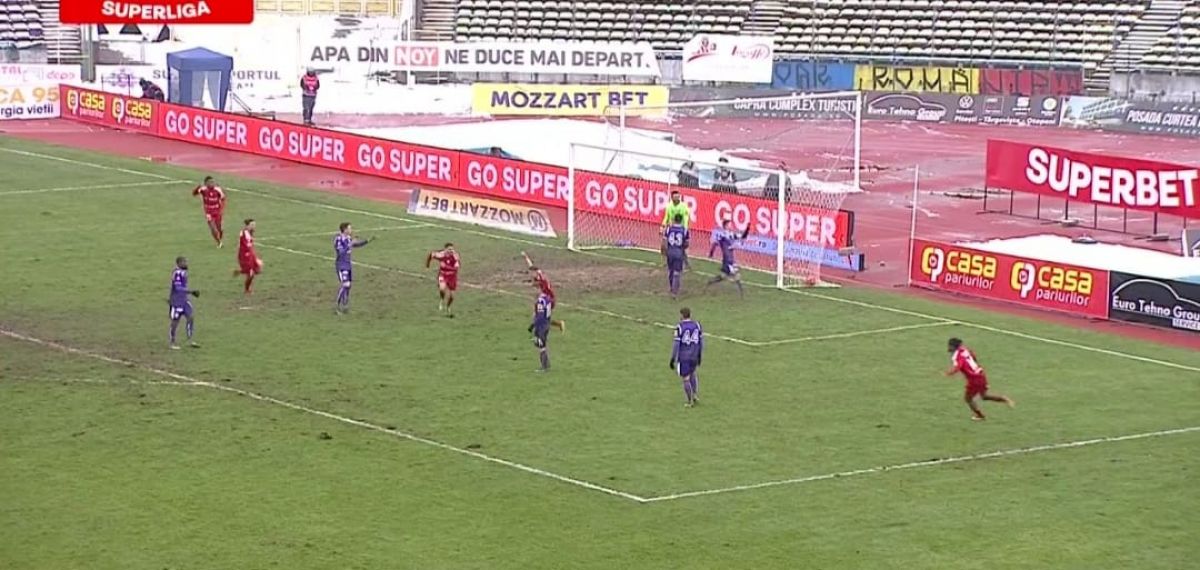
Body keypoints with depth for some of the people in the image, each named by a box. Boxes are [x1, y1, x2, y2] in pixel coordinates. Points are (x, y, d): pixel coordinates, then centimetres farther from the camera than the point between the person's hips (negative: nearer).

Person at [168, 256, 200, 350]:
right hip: (177, 301, -9)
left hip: (184, 300, 9)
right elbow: (178, 288, -28)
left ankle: (189, 340, 15)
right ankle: (172, 343, 15)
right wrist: (191, 291, -26)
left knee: (190, 318, 6)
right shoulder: (177, 273, -22)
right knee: (175, 321, 3)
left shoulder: (183, 272, 8)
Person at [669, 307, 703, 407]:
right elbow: (701, 342, 6)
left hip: (683, 357, -4)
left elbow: (676, 344, -14)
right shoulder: (697, 325, 1)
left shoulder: (679, 327, -13)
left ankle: (689, 402, 12)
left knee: (686, 378, 6)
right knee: (692, 374, 27)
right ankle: (695, 394, 17)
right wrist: (699, 356, 17)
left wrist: (673, 359, -7)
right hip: (694, 356, 4)